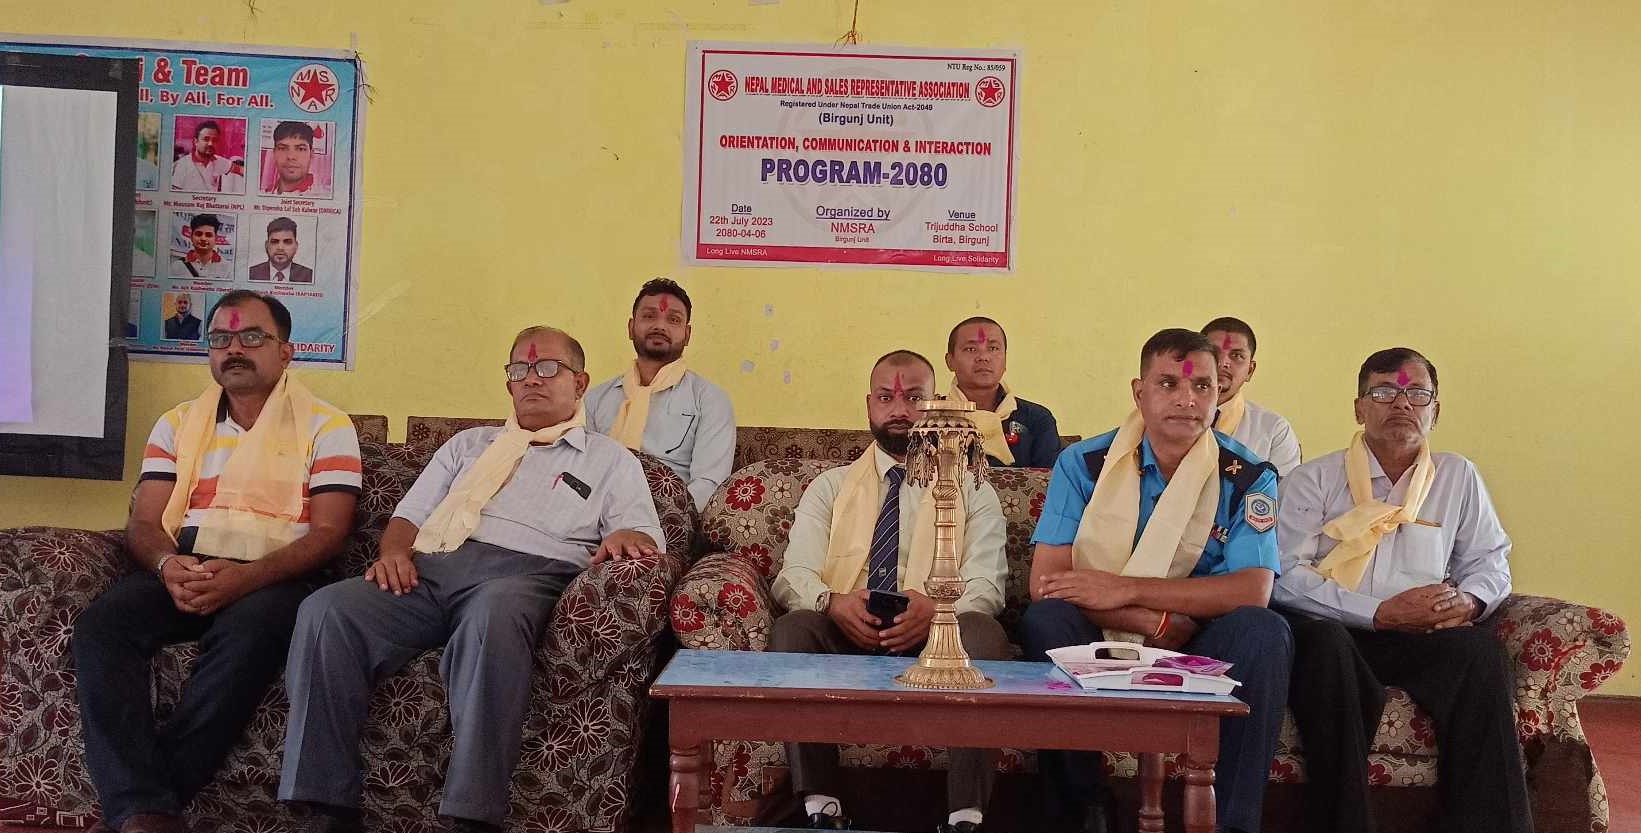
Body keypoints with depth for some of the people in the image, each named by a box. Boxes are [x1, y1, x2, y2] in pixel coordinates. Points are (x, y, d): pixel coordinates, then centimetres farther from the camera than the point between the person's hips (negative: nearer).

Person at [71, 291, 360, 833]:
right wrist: (168, 565, -15)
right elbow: (144, 522, 11)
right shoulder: (176, 425, 19)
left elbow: (329, 531, -5)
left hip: (274, 578, -3)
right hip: (181, 572, 4)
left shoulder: (326, 426, 5)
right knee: (100, 625, -27)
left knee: (250, 632, -37)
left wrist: (246, 578, -22)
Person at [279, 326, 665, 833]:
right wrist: (394, 552, 3)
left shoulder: (612, 461, 22)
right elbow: (408, 515, 26)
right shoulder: (469, 445, 33)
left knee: (494, 614, -42)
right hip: (432, 567, 4)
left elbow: (647, 539, 9)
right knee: (327, 611, -26)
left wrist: (627, 536, -16)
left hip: (526, 572, -4)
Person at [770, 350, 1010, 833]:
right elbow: (793, 575, 7)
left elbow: (986, 585, 3)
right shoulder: (829, 488, 20)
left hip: (937, 635, -1)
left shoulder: (972, 491, 17)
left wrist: (936, 608, -21)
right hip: (843, 633, 1)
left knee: (984, 633, -32)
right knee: (791, 629, -30)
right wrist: (832, 602, -18)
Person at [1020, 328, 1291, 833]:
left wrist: (1124, 590, -20)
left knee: (1263, 632, -27)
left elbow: (1253, 591, -15)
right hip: (1098, 643, 0)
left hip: (1199, 649, 0)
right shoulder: (1083, 464, -2)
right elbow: (1046, 581, -11)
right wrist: (1159, 623, -20)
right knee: (1044, 621, -29)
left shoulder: (1248, 478, -1)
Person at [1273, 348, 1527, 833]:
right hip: (1333, 633, -2)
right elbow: (1286, 577, -6)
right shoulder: (1313, 480, 5)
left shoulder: (1459, 478, 18)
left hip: (1425, 637, 3)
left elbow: (1490, 559, 22)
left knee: (1480, 648, -30)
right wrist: (1381, 612, -14)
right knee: (1323, 639, -37)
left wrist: (1469, 600, -3)